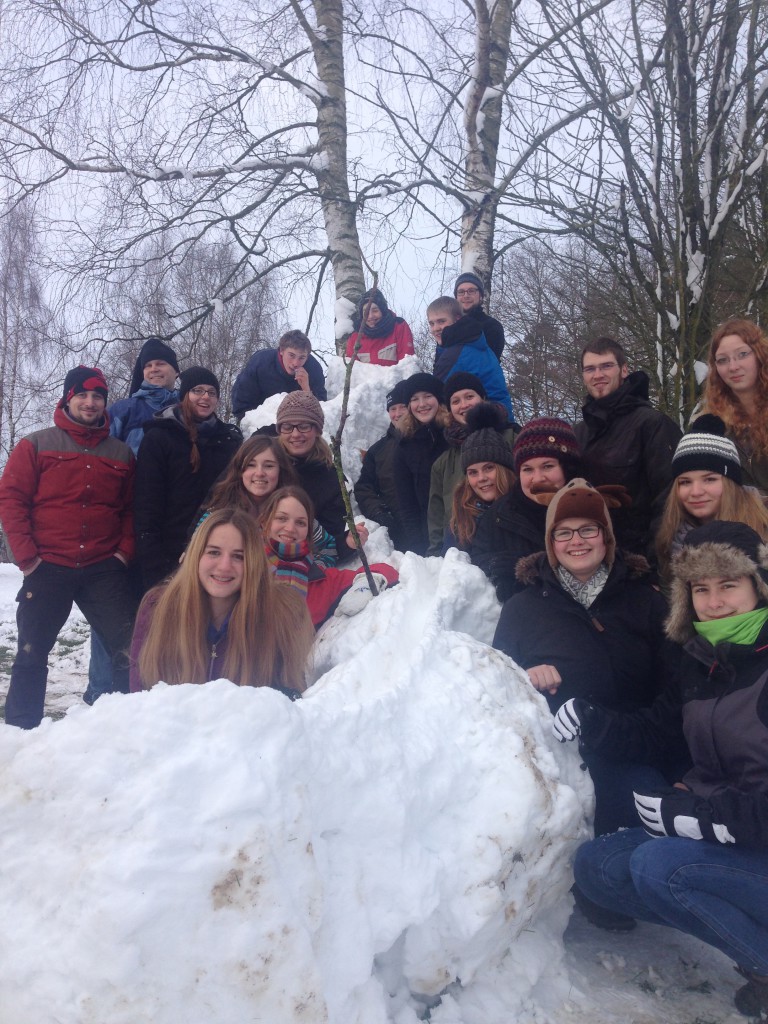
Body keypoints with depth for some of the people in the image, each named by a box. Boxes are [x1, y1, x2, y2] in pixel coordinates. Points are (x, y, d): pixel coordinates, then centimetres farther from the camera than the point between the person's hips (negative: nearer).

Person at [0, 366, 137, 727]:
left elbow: (131, 508, 12)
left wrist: (125, 551, -2)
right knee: (31, 653, 8)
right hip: (48, 567, -1)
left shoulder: (121, 453, 12)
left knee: (129, 648, -4)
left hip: (105, 569, 1)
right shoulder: (36, 445, 5)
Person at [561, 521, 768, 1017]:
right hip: (714, 835, 8)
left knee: (657, 866, -28)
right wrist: (582, 716, -10)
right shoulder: (705, 663, 5)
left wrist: (690, 813, -20)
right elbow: (650, 731, 7)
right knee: (595, 866, -2)